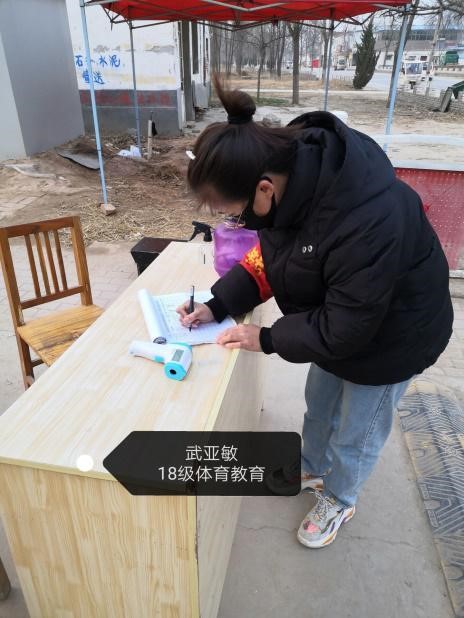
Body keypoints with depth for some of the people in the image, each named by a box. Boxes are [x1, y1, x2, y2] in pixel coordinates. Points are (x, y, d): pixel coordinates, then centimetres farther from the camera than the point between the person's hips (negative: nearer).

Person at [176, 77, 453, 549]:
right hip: (336, 316, 7)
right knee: (319, 401, 26)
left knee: (356, 431, 16)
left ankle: (338, 502, 46)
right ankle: (312, 468, 55)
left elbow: (344, 328, -30)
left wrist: (269, 340, -20)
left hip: (390, 335, -7)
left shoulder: (368, 221, -42)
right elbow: (270, 255, -4)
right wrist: (218, 305, -14)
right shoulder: (289, 168, -18)